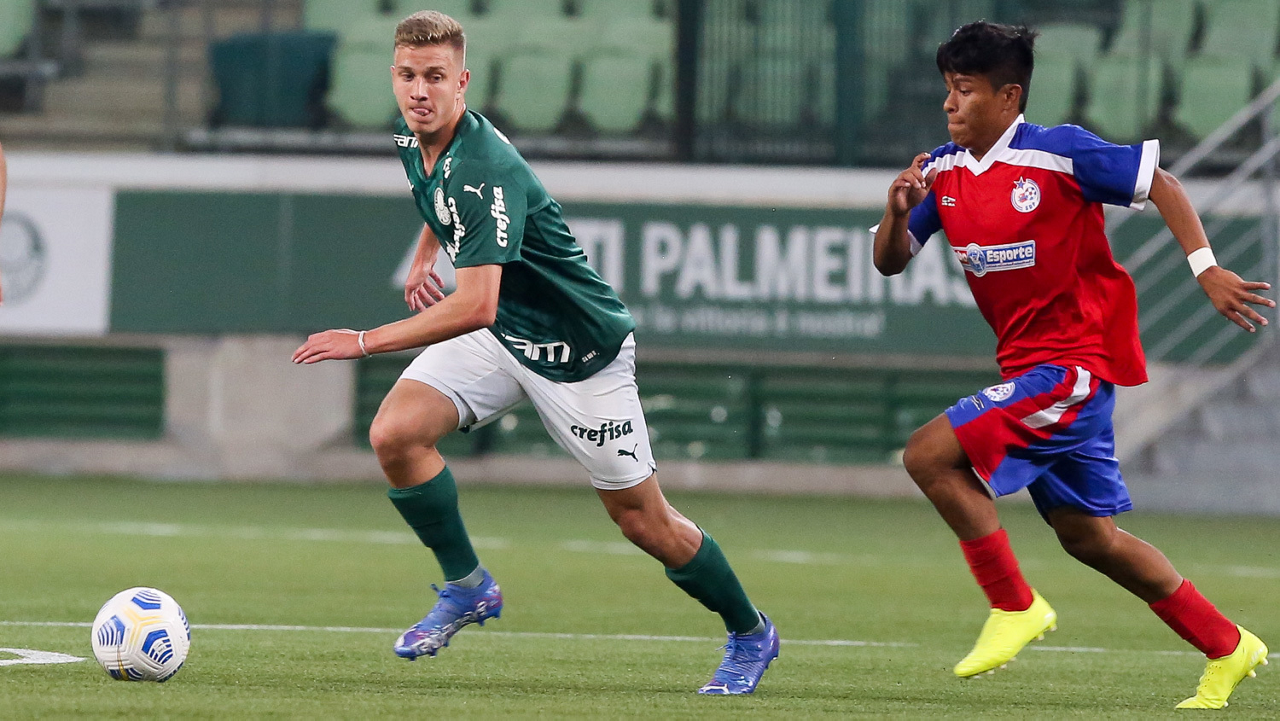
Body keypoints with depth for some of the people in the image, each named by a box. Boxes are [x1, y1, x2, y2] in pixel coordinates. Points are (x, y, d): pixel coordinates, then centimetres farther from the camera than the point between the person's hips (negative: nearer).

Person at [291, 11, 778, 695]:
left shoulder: (485, 170, -33)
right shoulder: (411, 137, -6)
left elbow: (475, 307, -41)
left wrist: (364, 342, -38)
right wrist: (423, 258, 11)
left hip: (579, 349, -7)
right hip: (497, 337, 7)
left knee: (643, 520, 2)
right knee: (395, 434, -15)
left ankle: (749, 634, 25)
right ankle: (466, 587, 4)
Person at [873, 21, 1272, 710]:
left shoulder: (1060, 153, -14)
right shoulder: (943, 171, 6)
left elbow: (1160, 184, -9)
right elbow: (890, 262, 6)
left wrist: (1206, 269, -16)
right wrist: (898, 212, -14)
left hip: (1074, 362, -8)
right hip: (1028, 367, 8)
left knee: (930, 453, -19)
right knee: (1087, 536, 13)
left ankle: (1013, 606, -8)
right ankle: (1226, 648, 23)